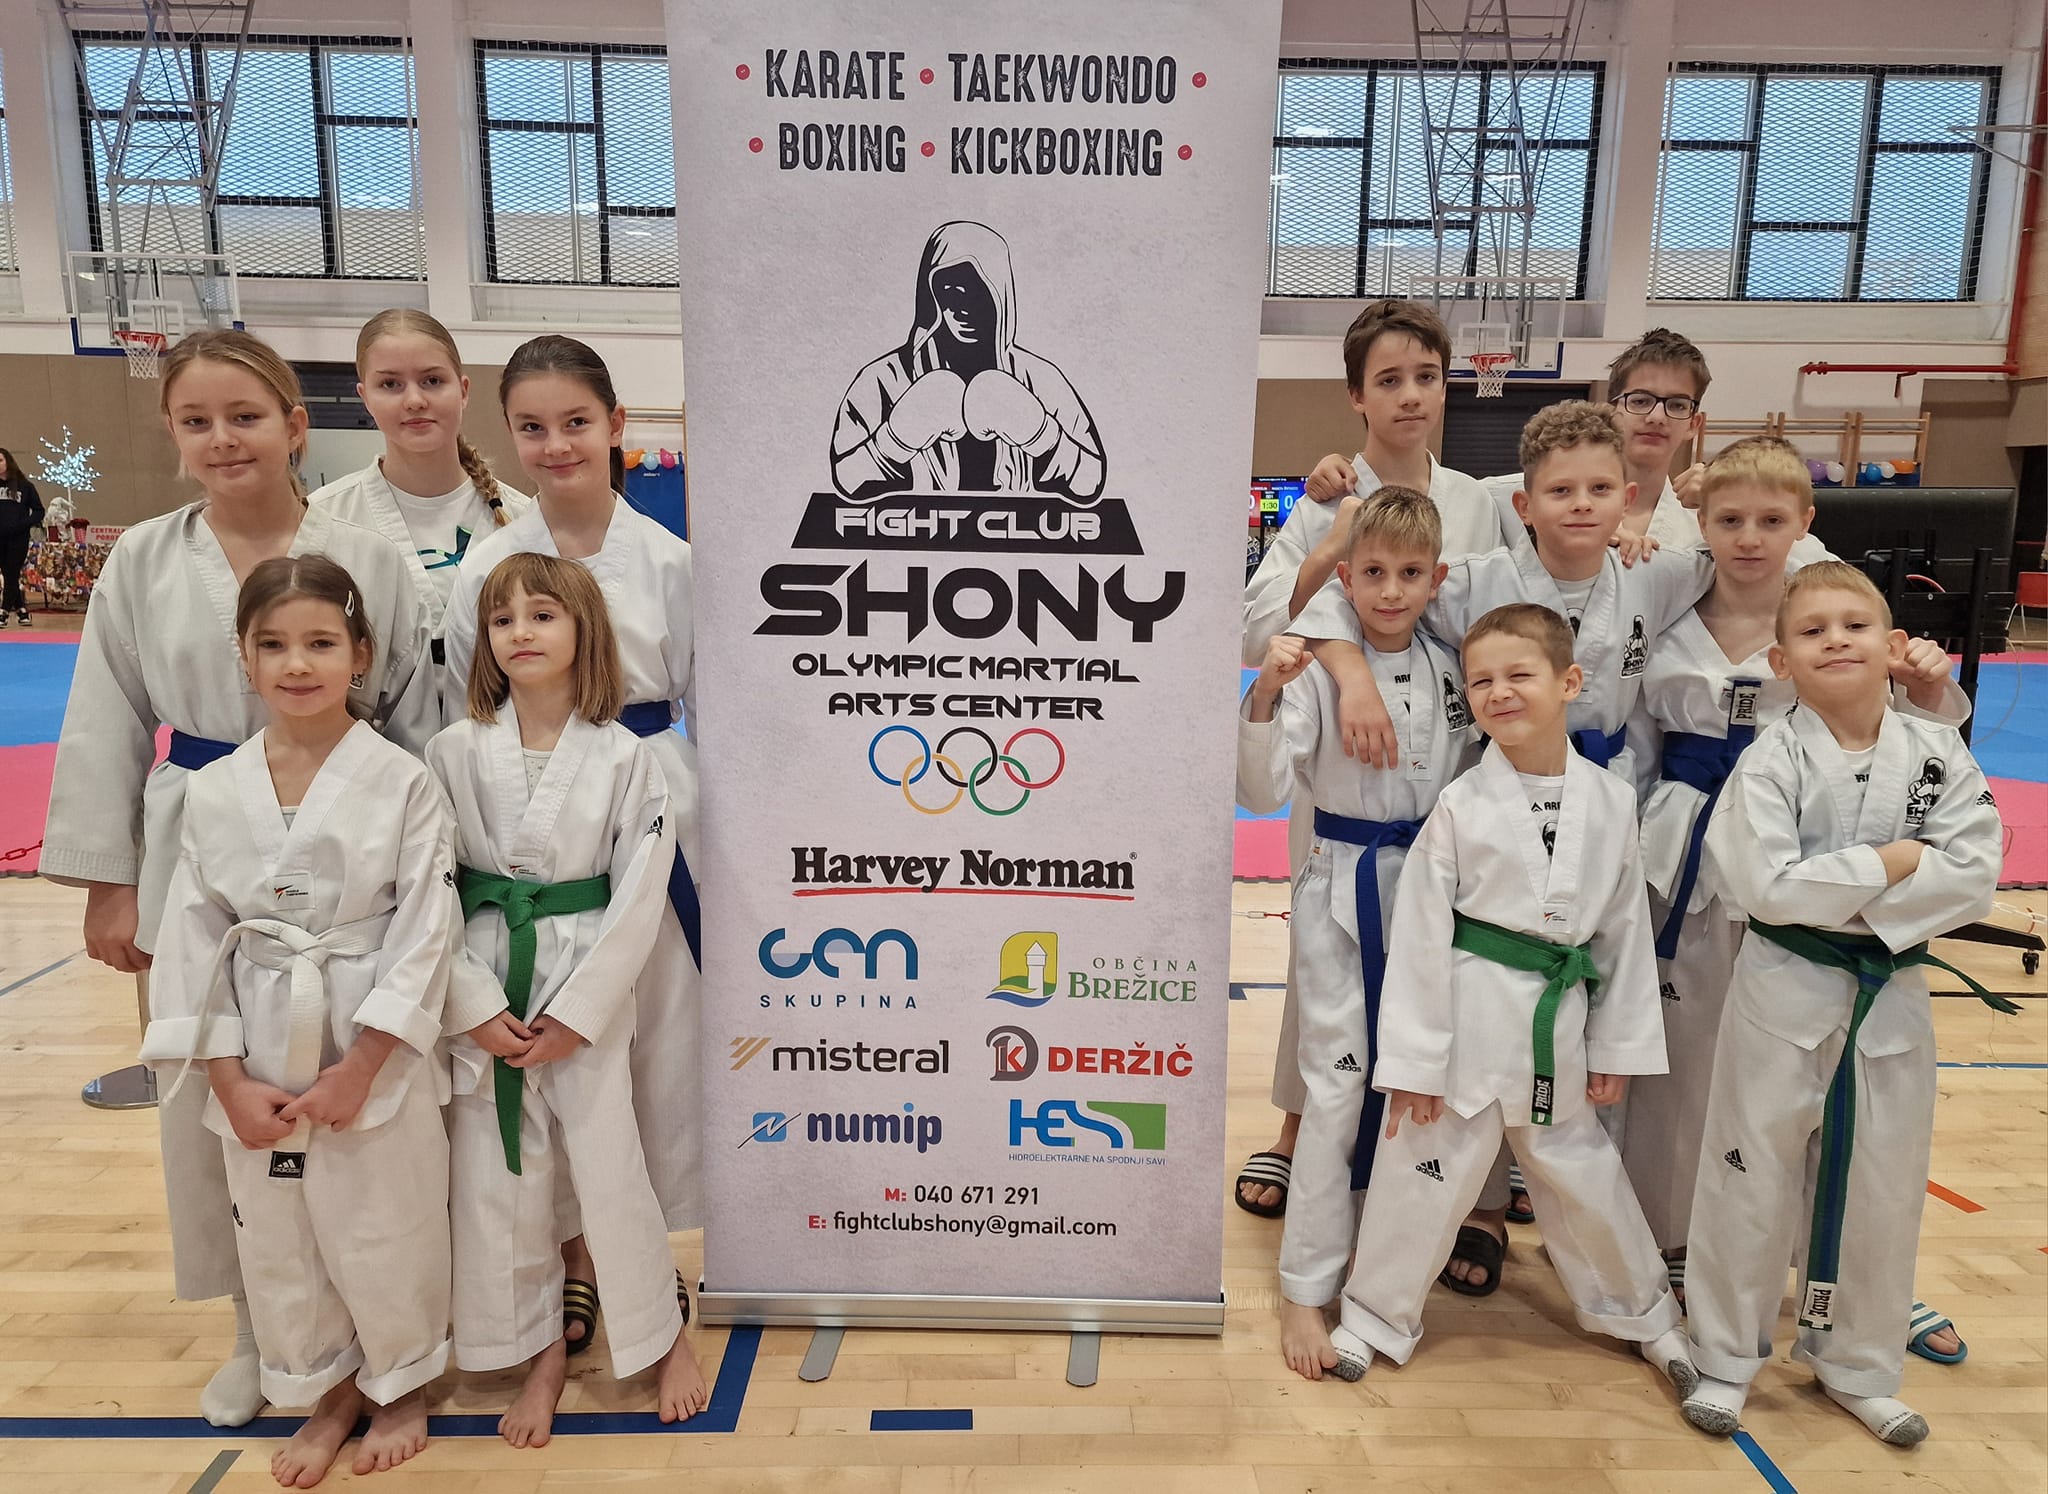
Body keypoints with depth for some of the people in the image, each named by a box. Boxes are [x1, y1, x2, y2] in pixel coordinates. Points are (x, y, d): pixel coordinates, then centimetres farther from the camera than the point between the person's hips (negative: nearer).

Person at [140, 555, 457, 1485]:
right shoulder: (213, 794, -1)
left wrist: (357, 1070, -14)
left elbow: (424, 937, -11)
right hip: (258, 1057, 4)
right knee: (276, 1238, 17)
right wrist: (229, 1082, -3)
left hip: (374, 1052, -3)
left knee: (386, 1233, 9)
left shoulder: (402, 784, -11)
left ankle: (399, 1386, 38)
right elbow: (192, 942, 2)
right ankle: (327, 1393, 43)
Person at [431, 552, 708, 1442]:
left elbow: (639, 898, -7)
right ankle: (540, 1350, 33)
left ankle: (662, 1336, 29)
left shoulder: (623, 758, -7)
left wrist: (574, 1015, -11)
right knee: (493, 1181, 10)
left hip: (587, 991, -2)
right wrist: (476, 1008, -8)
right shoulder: (455, 753, -2)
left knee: (610, 1170, 4)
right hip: (484, 992, 2)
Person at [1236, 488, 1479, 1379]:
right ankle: (1305, 1291, 12)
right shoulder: (1318, 666, -11)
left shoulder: (1450, 671, 3)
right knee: (1338, 1082, -2)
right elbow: (1264, 793, -16)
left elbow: (1467, 785, 15)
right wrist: (1265, 694, -28)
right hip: (1342, 891, -5)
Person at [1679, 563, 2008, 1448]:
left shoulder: (1939, 758, -1)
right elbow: (1768, 885, -21)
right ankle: (1725, 1361, 27)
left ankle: (1855, 1366, 39)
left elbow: (1971, 880, -9)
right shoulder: (1771, 762, -12)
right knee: (1753, 1182, 7)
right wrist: (1893, 861, -16)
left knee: (1881, 1190, 16)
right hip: (1785, 996, -3)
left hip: (1891, 998, 4)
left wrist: (1843, 900, -19)